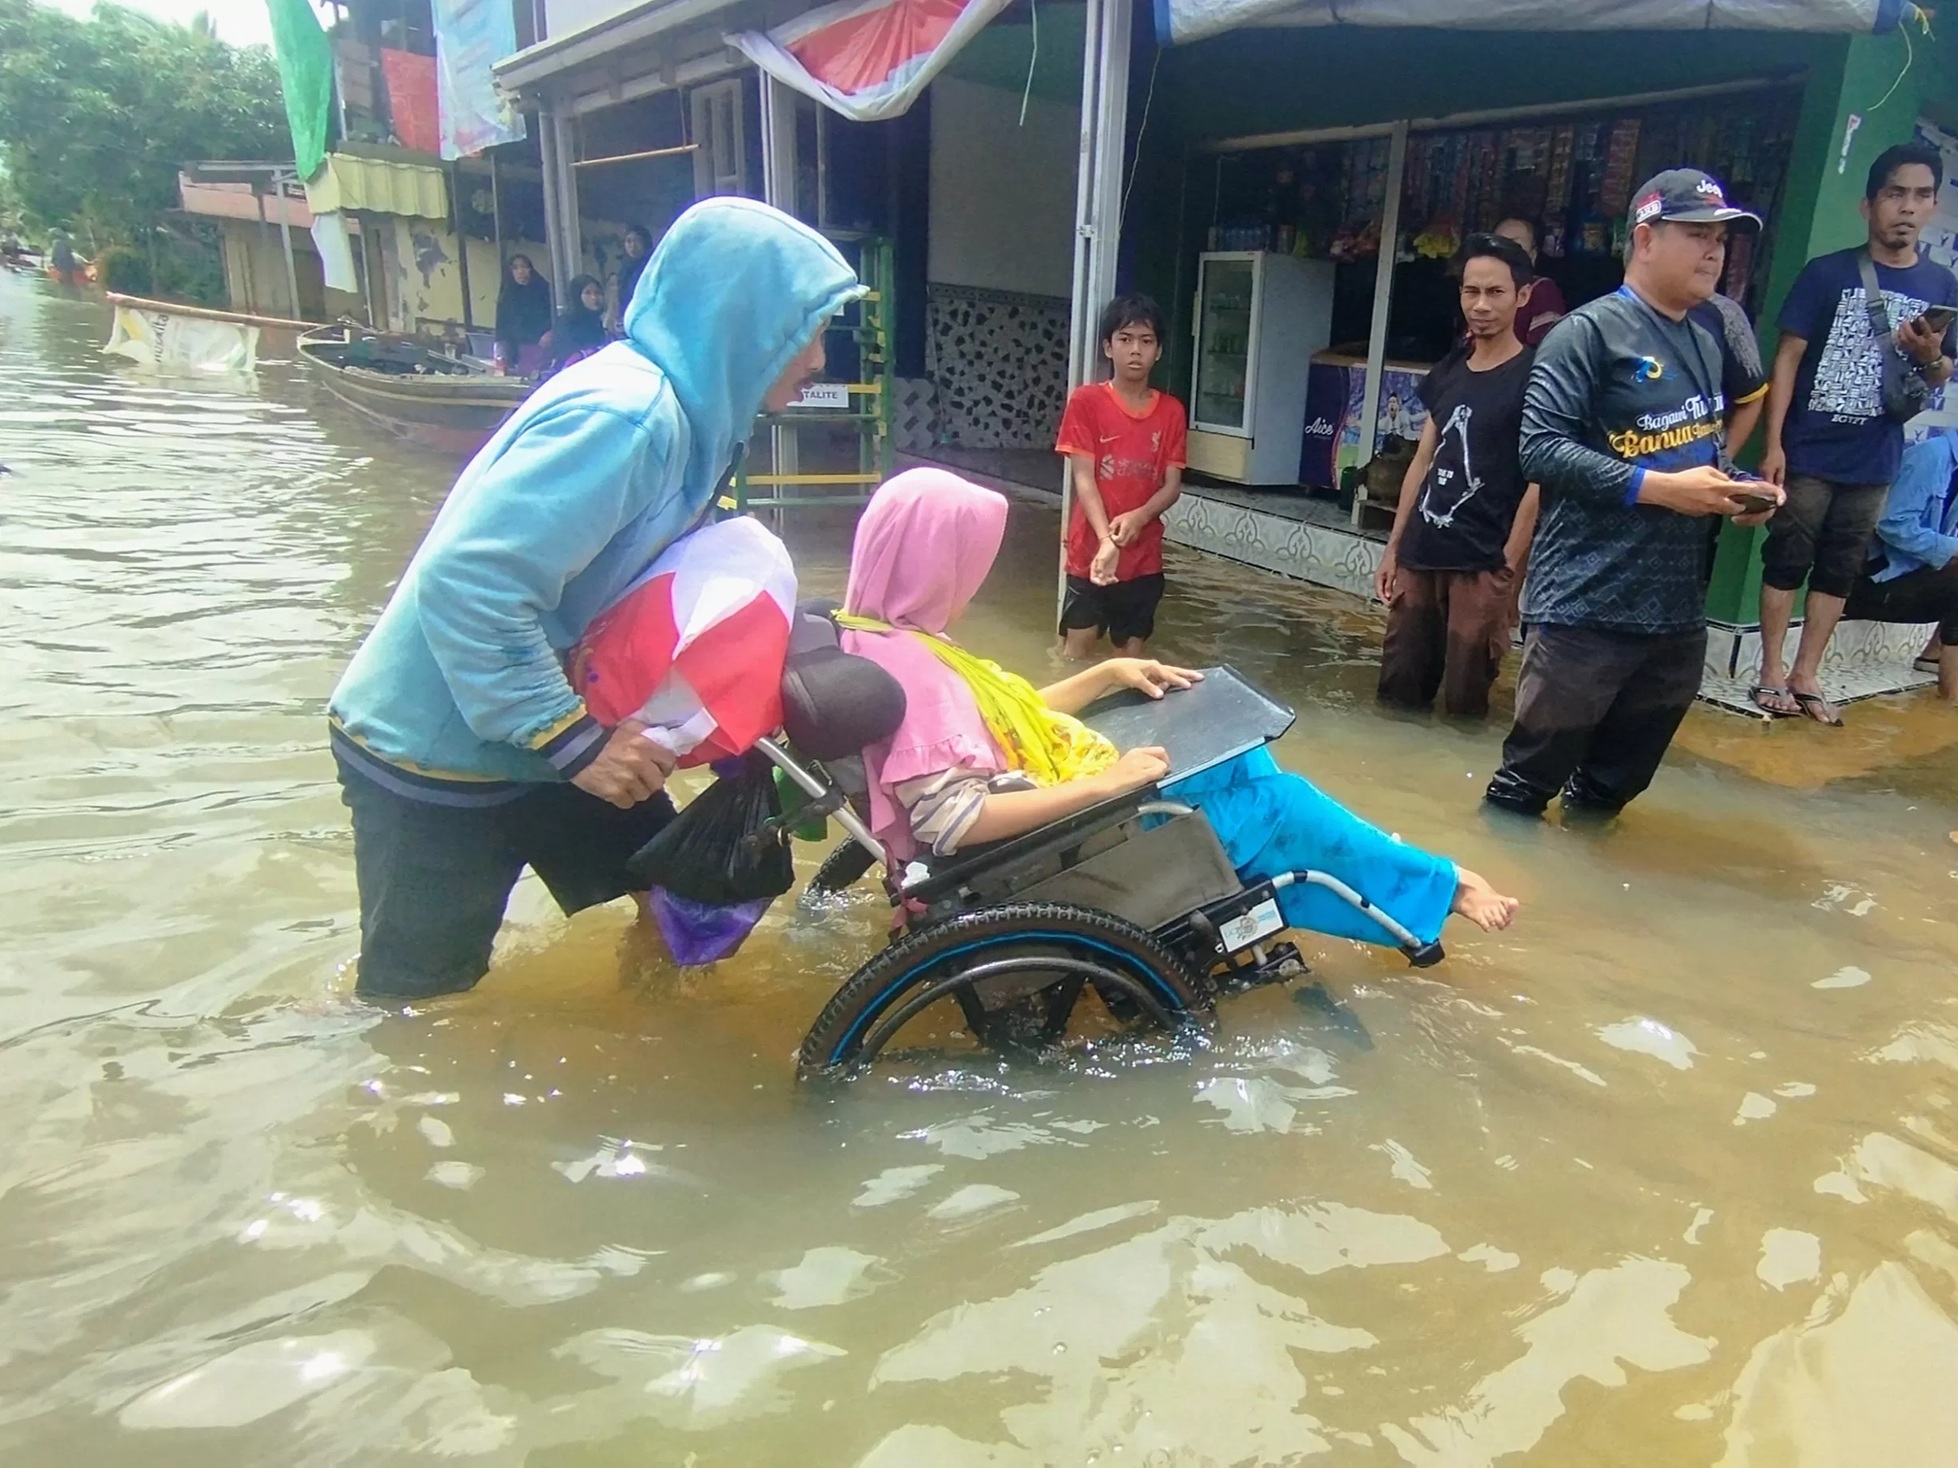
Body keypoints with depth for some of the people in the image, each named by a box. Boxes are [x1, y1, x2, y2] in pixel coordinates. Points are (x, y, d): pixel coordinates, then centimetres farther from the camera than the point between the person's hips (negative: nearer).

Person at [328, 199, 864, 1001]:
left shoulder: (685, 410, 3)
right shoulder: (622, 413, -27)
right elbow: (466, 582, -33)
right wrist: (572, 739, -28)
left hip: (536, 738, 9)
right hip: (435, 759, -9)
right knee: (419, 995, 7)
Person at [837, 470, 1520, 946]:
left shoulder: (898, 641, 5)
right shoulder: (907, 665, -26)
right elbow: (952, 820, -34)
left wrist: (1109, 674, 9)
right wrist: (1105, 781, -28)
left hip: (1057, 803, 10)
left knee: (1238, 759, 11)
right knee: (1274, 802, 2)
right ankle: (1435, 887, 24)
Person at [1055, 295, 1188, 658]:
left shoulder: (1171, 412, 3)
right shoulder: (1086, 401, -7)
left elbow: (1172, 484, 0)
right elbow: (1083, 478, -12)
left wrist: (1139, 517, -21)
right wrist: (1106, 540, -26)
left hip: (1144, 555, 3)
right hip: (1091, 550, -3)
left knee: (1132, 650, 11)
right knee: (1080, 649, 5)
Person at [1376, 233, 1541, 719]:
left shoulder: (1534, 378, -5)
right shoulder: (1447, 370, 12)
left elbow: (1539, 482, -9)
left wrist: (1506, 570, -14)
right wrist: (1394, 546, 12)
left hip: (1482, 564, -6)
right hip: (1420, 554, 6)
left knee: (1462, 704, -1)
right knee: (1396, 693, 9)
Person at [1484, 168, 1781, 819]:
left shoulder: (1706, 345, 16)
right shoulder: (1590, 331, -8)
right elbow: (1542, 447, -17)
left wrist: (1736, 492, 4)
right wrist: (1662, 488, -20)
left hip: (1679, 608, 8)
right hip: (1585, 604, -8)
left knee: (1614, 786, 18)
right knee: (1526, 786, 1)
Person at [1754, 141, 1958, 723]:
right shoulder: (1826, 273, -4)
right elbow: (1788, 357, -5)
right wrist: (1773, 443, -11)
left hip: (1875, 461, 4)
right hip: (1808, 453, -3)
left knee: (1839, 571, 9)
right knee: (1786, 561, 2)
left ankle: (1806, 675, 18)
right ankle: (1772, 671, 13)